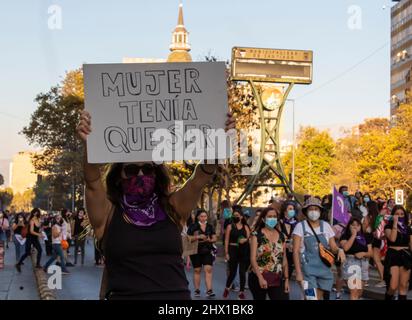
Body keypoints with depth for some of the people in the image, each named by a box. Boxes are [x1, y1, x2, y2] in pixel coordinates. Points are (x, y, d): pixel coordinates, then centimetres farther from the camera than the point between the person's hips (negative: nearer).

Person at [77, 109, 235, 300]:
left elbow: (201, 179, -5)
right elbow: (93, 183, -13)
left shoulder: (173, 209, 5)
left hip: (177, 294, 2)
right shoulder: (108, 215, 2)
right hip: (124, 295, -1)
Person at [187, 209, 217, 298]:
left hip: (207, 251, 2)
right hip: (196, 251, -2)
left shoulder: (210, 226, 9)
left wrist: (210, 240, -11)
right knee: (197, 270, 7)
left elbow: (214, 238, 11)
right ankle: (197, 290, 18)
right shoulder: (193, 226, -2)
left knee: (208, 269, -9)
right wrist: (198, 237, -19)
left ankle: (209, 290, -12)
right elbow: (188, 238, -6)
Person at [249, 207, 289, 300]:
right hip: (258, 278, -3)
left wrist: (286, 279, 6)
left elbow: (284, 259, 11)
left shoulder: (281, 236, 9)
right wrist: (260, 277, -21)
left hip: (277, 280, 3)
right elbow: (253, 258, -10)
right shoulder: (256, 235, -3)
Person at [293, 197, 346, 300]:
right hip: (308, 270, -4)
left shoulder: (326, 226, 7)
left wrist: (339, 250, -13)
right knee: (311, 297, -16)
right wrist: (298, 272, -13)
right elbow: (296, 251, -5)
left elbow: (333, 247, 11)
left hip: (324, 269, 4)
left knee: (319, 297, 11)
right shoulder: (300, 226, -2)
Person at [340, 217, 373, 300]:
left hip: (363, 264, 5)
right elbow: (346, 248, -18)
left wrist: (363, 253, -11)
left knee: (359, 292, 14)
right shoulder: (345, 236, 1)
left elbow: (370, 253, 11)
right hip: (350, 263, -5)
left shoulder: (365, 237, 13)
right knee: (354, 291, -16)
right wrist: (353, 235, -11)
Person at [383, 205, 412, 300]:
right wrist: (395, 223, -13)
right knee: (393, 286, -11)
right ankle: (387, 298, 18)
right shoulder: (388, 227, 1)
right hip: (393, 256, -4)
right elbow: (392, 239, -18)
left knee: (403, 285, 3)